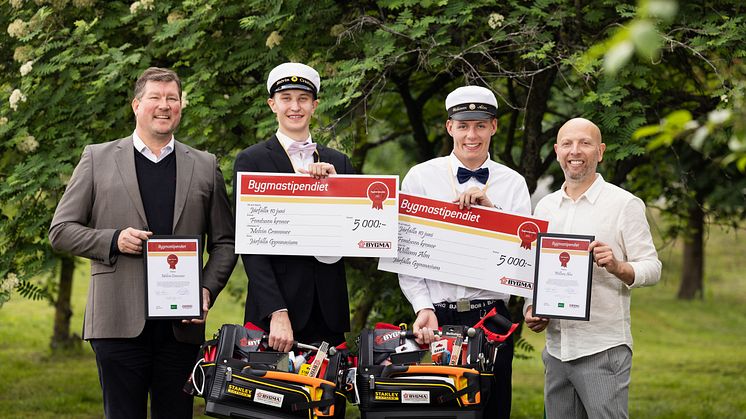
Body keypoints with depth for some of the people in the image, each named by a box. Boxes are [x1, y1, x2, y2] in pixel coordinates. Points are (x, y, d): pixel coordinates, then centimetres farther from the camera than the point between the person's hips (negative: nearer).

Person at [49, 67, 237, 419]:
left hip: (182, 325, 2)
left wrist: (208, 290, -5)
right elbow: (60, 231, 6)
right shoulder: (97, 159, 8)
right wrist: (113, 241, -10)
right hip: (119, 324, -2)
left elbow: (224, 242, 13)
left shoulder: (205, 166, 13)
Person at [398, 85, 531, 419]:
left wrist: (489, 207, -14)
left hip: (491, 316, 1)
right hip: (437, 316, -1)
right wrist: (424, 308, -11)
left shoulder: (513, 183, 6)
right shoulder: (421, 177, 2)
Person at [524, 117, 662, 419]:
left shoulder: (624, 204, -2)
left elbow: (652, 268, -5)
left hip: (603, 348, -5)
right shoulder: (545, 206, 14)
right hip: (556, 346, 5)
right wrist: (530, 308, 3)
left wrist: (617, 267, -24)